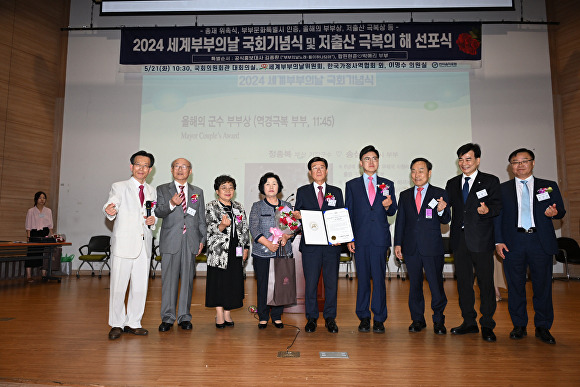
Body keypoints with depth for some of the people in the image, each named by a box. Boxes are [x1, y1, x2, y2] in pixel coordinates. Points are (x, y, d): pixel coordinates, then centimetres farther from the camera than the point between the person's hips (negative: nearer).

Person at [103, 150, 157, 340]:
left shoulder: (152, 191, 15)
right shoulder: (119, 187, 1)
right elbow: (112, 204, -15)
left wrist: (153, 220, 2)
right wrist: (109, 211, -38)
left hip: (144, 245, 5)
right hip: (124, 244, -4)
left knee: (140, 287, 9)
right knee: (118, 286, 1)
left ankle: (133, 323, 23)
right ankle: (116, 324, 17)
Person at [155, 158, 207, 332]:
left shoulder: (198, 192, 14)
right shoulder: (162, 190, 9)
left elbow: (201, 218, 13)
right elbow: (158, 212, -3)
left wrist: (202, 240, 6)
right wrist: (171, 204, -22)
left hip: (191, 242, 2)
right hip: (170, 242, -2)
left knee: (187, 279, 6)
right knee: (169, 279, 1)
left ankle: (184, 317, 16)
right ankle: (167, 317, 12)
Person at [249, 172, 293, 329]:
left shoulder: (287, 206, 13)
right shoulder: (257, 206, 6)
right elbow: (254, 229, -4)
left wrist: (286, 236, -12)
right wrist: (268, 244, -15)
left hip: (284, 252, 2)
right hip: (263, 253, -2)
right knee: (263, 285, 0)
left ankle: (277, 316, 18)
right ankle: (263, 317, 15)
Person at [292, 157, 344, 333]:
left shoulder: (336, 192, 12)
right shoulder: (302, 191, 10)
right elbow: (297, 214, 8)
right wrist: (297, 216, -16)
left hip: (332, 245, 1)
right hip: (310, 244, -1)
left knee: (331, 282, 5)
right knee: (310, 282, 3)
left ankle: (330, 318, 19)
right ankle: (311, 318, 17)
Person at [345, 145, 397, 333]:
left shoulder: (387, 184, 12)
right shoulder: (352, 185, 10)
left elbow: (392, 212, 12)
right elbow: (349, 213, 7)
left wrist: (387, 206, -12)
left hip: (380, 238, 0)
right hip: (360, 238, 0)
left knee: (379, 278, 0)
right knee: (363, 278, 5)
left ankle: (379, 319, 11)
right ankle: (364, 318, 17)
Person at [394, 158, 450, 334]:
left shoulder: (440, 193, 3)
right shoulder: (405, 195, 11)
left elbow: (446, 221, -1)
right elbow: (400, 221, 12)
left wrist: (441, 211, -23)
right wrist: (398, 243, 6)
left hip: (433, 247, -3)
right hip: (411, 247, 3)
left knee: (436, 285, 1)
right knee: (414, 285, 11)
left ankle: (438, 321, 18)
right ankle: (418, 319, 24)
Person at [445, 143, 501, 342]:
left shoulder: (491, 181, 4)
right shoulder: (452, 184, 15)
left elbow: (497, 205, -4)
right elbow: (446, 206, 12)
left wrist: (487, 210, -24)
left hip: (481, 239, -4)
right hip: (460, 238, 4)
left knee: (485, 282, 0)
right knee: (463, 281, 9)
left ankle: (487, 325, 13)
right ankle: (469, 322, 22)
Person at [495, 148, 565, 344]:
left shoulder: (549, 186, 12)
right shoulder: (503, 189, 10)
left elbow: (561, 211, 9)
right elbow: (497, 216, 7)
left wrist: (555, 212, -15)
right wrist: (498, 241, -1)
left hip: (541, 242, 0)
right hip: (513, 243, 0)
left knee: (543, 285, 3)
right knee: (515, 286, 5)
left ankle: (543, 327, 18)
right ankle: (519, 326, 17)